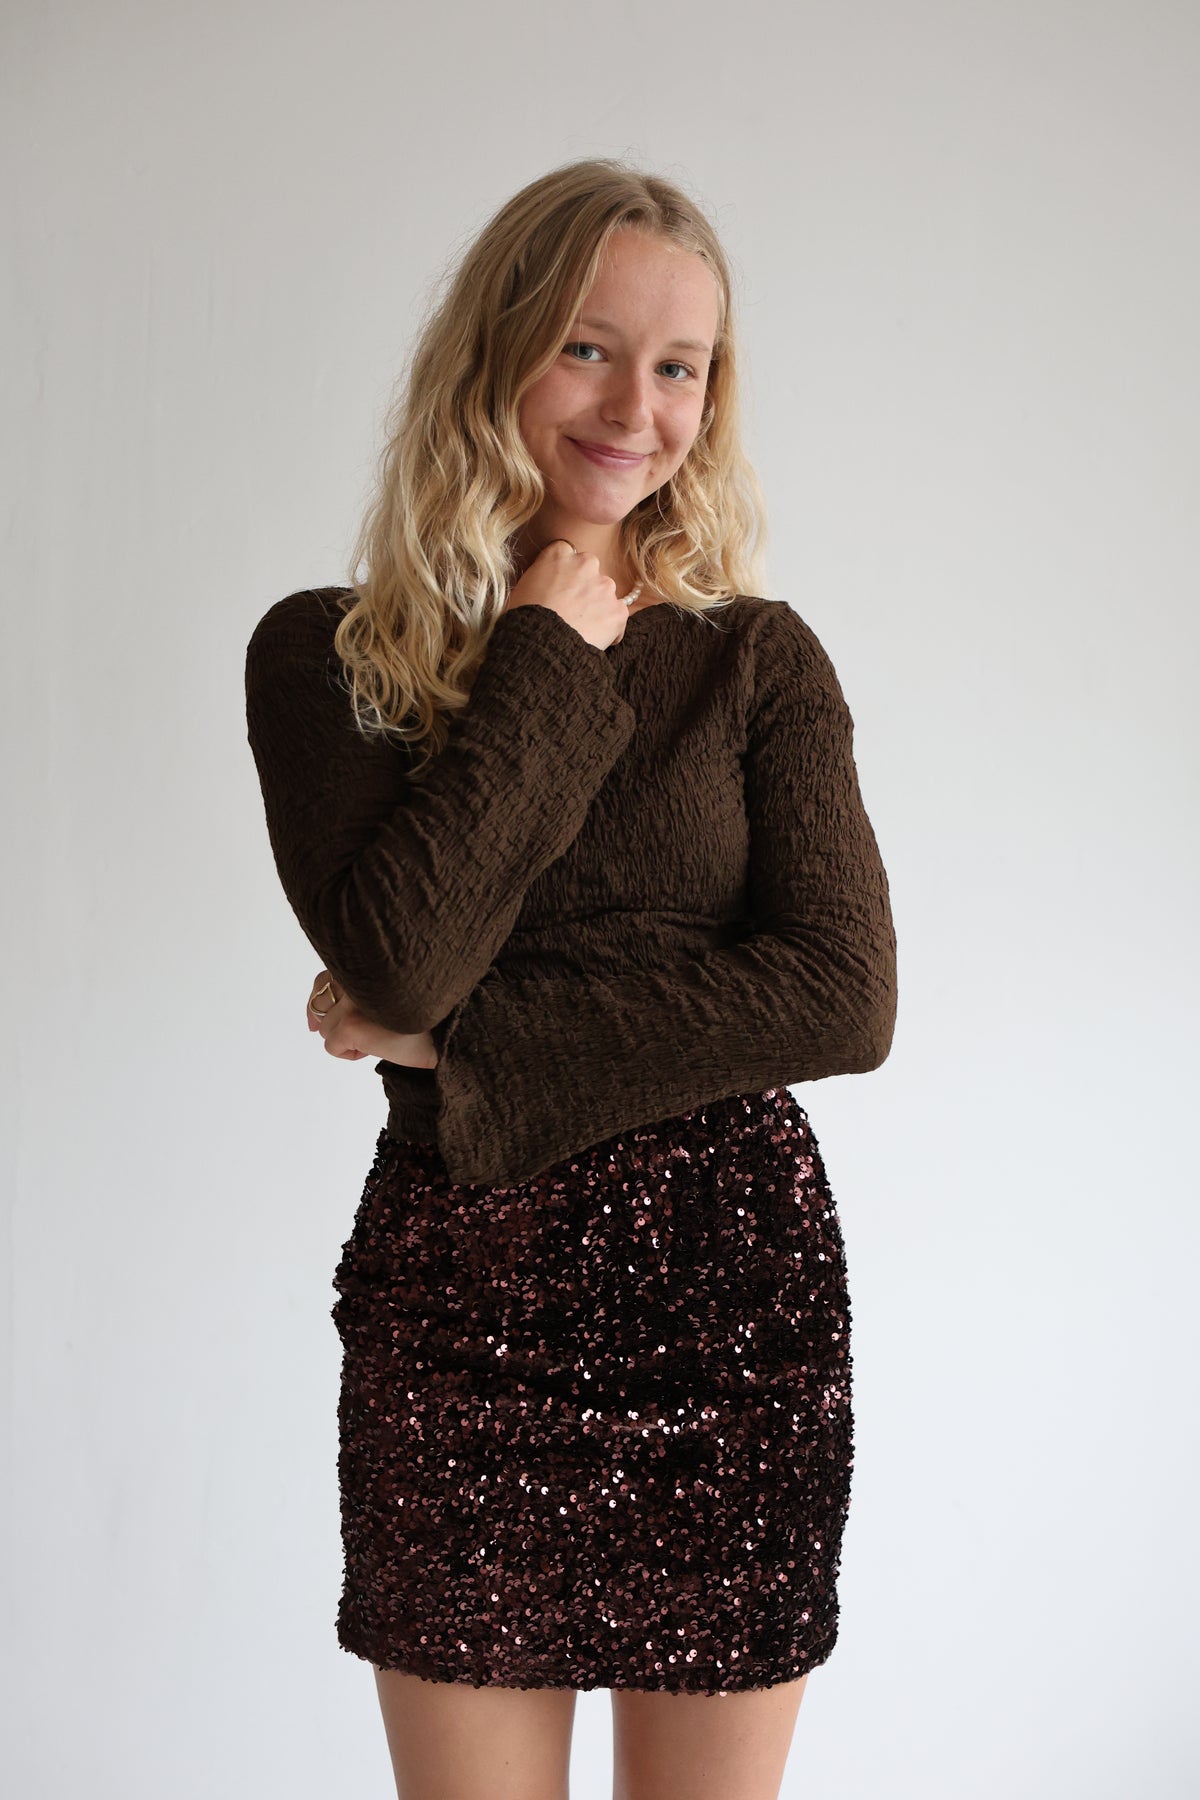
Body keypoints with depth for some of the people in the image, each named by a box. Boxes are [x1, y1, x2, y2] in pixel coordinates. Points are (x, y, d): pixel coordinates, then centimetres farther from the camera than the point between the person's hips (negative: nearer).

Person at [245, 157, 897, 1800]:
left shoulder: (759, 660, 3)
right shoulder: (326, 656, 0)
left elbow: (845, 999, -10)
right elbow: (399, 954, -16)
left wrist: (463, 1039, -13)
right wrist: (552, 656, -10)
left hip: (737, 1300, 1)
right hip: (459, 1308, 0)